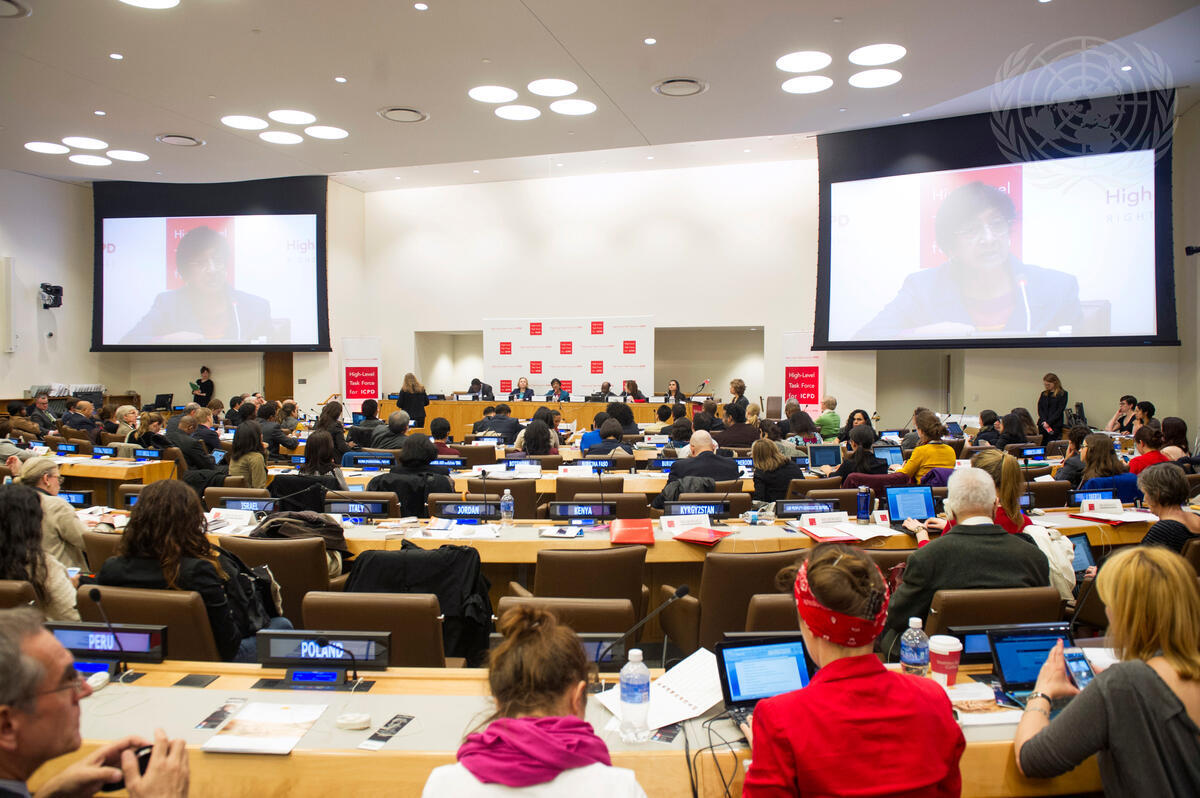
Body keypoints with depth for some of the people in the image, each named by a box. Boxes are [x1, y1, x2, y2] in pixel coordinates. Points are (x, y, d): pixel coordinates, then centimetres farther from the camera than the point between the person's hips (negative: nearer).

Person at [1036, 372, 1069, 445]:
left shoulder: (1062, 394, 1)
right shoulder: (1044, 394, 15)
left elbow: (1060, 410, -6)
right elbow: (1039, 408, 8)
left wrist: (1049, 422, -13)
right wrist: (1044, 421, -8)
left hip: (1055, 425, -4)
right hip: (1043, 425, 4)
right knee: (1043, 445, 0)